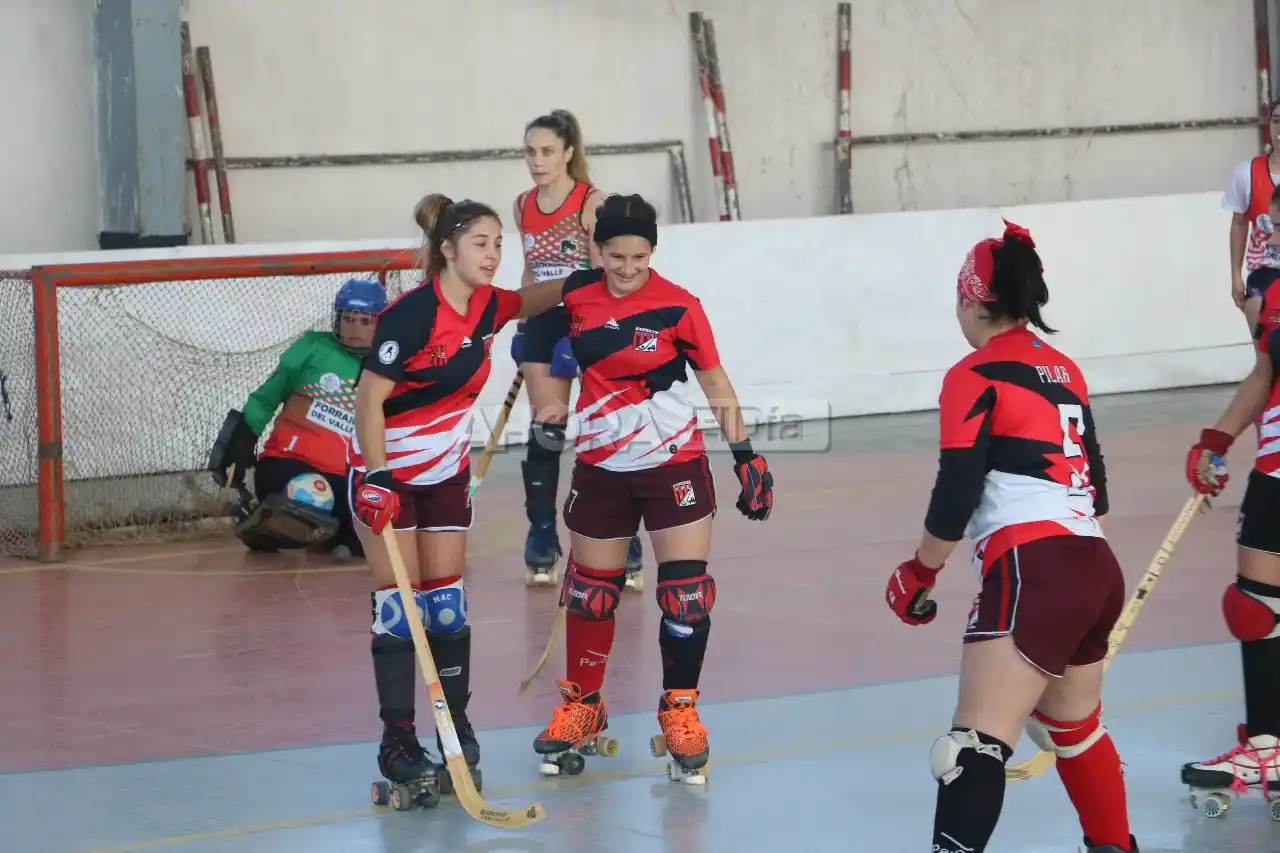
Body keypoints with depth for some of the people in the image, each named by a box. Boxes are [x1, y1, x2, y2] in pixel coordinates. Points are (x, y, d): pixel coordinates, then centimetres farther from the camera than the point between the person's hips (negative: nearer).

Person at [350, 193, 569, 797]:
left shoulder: (486, 307, -3)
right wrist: (376, 479, -26)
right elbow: (370, 397, -21)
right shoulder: (411, 314, -23)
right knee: (398, 605, -5)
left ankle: (457, 725, 18)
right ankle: (397, 741, 0)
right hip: (387, 474, -6)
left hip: (447, 474, 6)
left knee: (447, 601, 8)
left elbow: (535, 299, 20)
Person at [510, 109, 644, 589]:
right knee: (543, 432, 4)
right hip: (543, 325, 5)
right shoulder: (524, 207, 6)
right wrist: (521, 321, 16)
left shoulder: (592, 204, -12)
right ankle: (542, 546, 10)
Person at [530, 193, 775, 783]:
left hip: (673, 463, -3)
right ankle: (581, 707, 28)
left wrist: (746, 455, -8)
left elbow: (716, 384, -5)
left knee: (687, 592, -7)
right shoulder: (575, 296, -5)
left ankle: (679, 709, 9)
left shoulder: (678, 306, -12)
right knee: (590, 593, 11)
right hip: (600, 468, 3)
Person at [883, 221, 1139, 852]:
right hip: (1098, 571, 8)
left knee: (975, 747, -18)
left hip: (1033, 572, -8)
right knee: (1073, 729, 29)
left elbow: (956, 498, -7)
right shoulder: (1064, 371, 18)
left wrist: (918, 574, 8)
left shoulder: (976, 377, -3)